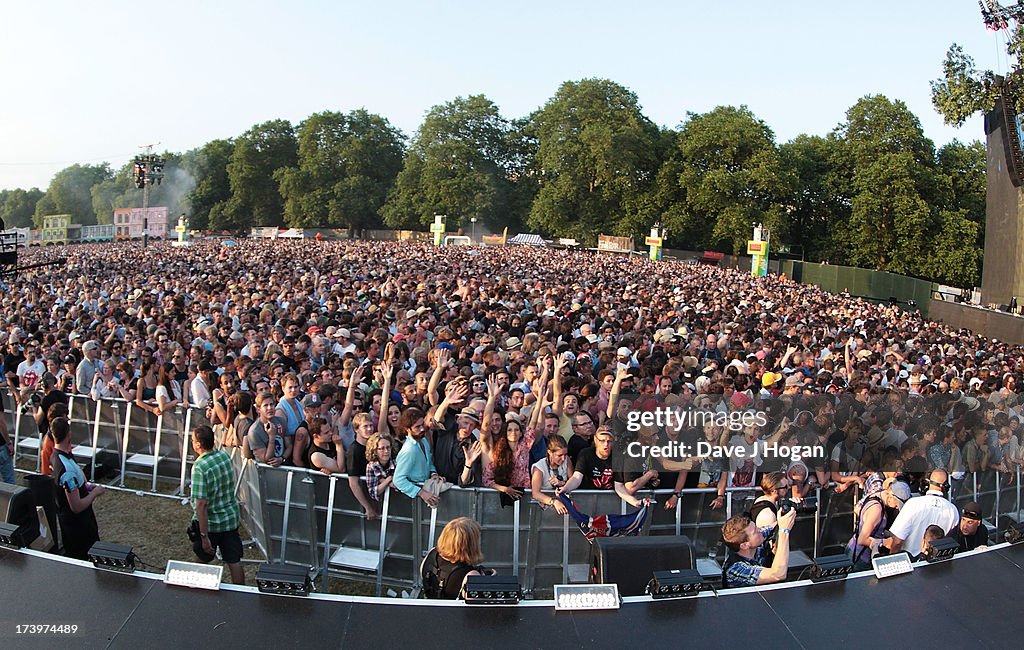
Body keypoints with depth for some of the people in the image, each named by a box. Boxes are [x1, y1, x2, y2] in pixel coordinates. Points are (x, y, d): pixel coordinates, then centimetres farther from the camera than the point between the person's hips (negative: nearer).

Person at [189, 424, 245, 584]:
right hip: (231, 518, 5)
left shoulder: (199, 468, -24)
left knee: (204, 561, 19)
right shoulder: (225, 456, -5)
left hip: (210, 523, -5)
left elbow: (201, 504, -25)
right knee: (234, 562, 10)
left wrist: (204, 535, -21)